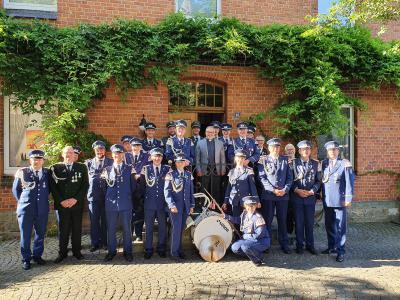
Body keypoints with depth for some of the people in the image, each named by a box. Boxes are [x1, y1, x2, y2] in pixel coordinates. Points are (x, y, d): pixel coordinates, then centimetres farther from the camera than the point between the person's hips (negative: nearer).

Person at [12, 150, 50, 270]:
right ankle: (26, 259, 18)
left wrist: (44, 199, 8)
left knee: (40, 234, 10)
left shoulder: (47, 172, 4)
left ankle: (37, 255, 26)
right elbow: (15, 189, 9)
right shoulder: (22, 172, 0)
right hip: (25, 209, -2)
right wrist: (22, 201, 4)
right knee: (25, 235, 5)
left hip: (42, 209, 2)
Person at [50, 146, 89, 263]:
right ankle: (62, 252, 17)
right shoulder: (55, 168, 5)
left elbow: (85, 185, 1)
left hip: (77, 204, 1)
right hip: (61, 204, -1)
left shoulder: (82, 167, 6)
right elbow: (53, 186, 1)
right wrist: (61, 201, -10)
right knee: (63, 229, 4)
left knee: (77, 229, 6)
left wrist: (75, 199, -9)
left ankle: (77, 251, 19)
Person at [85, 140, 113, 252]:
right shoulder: (89, 162, 12)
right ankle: (95, 243, 14)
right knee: (94, 220, 3)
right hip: (93, 194, 1)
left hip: (107, 194, -1)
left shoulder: (111, 162, 6)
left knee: (106, 220, 5)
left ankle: (105, 242, 18)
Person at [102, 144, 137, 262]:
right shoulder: (107, 169, 7)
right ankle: (111, 251, 26)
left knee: (127, 229, 8)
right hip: (111, 204, 1)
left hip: (126, 204, -1)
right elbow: (104, 186, 9)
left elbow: (133, 187, 4)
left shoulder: (129, 169, 3)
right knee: (111, 229, 9)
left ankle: (127, 251, 22)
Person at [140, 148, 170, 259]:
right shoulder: (145, 169, 2)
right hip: (149, 203, 0)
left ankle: (161, 249, 24)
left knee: (162, 227, 9)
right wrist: (144, 197, 2)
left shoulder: (167, 169, 3)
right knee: (148, 227, 7)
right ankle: (148, 250, 20)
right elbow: (142, 186, 6)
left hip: (163, 203, 0)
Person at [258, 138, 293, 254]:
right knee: (267, 220, 4)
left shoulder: (285, 160, 10)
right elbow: (262, 178, -5)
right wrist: (273, 190, -13)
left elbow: (289, 177, 7)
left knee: (282, 220, 9)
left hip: (283, 195, 2)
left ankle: (284, 244, 19)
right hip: (268, 195, -2)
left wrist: (285, 189, -8)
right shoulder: (263, 161, 2)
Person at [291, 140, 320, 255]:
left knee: (310, 222, 7)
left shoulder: (316, 164, 7)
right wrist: (297, 190, -12)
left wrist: (311, 191, -9)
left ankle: (310, 245, 19)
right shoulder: (293, 162, 2)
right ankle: (299, 245, 16)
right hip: (297, 197, -1)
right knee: (299, 222, 4)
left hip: (310, 197, 1)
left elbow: (318, 181, 6)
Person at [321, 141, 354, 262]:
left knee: (341, 226, 2)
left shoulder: (345, 164, -4)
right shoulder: (324, 164, 8)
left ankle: (340, 251, 10)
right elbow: (320, 179, 11)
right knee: (329, 225, 14)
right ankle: (332, 246, 28)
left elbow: (349, 182, -7)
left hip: (340, 200, -4)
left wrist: (348, 199, -11)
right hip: (327, 200, 4)